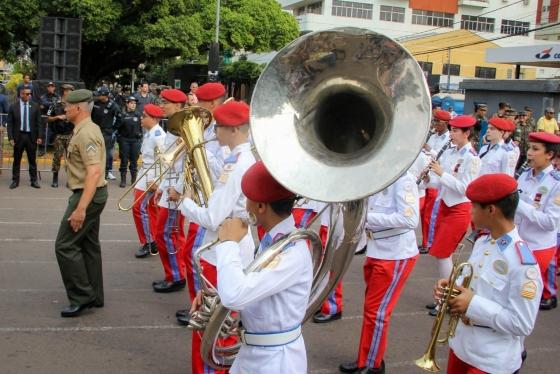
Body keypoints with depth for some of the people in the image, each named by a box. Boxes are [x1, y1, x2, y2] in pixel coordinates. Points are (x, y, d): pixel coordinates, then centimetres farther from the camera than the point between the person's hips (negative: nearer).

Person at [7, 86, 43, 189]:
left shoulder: (35, 107, 2)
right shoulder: (13, 107, 1)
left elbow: (38, 123, 3)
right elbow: (10, 124, 0)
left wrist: (39, 136, -5)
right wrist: (11, 138, -7)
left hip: (31, 136, 1)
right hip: (18, 136, 0)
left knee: (32, 160, 7)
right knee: (17, 160, 6)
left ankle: (34, 181, 14)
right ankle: (15, 181, 14)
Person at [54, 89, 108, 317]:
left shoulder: (86, 134, -20)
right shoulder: (87, 129, 14)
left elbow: (94, 172, -29)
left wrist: (80, 208, -31)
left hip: (87, 195, -11)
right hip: (92, 194, 11)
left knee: (65, 245, -6)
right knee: (88, 244, 14)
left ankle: (82, 297, 0)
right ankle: (94, 296, 21)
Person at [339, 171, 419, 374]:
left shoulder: (403, 178, -17)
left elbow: (411, 219, -27)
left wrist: (367, 217, -28)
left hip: (396, 256, -8)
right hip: (376, 253, 8)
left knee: (376, 311, -1)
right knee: (372, 309, 16)